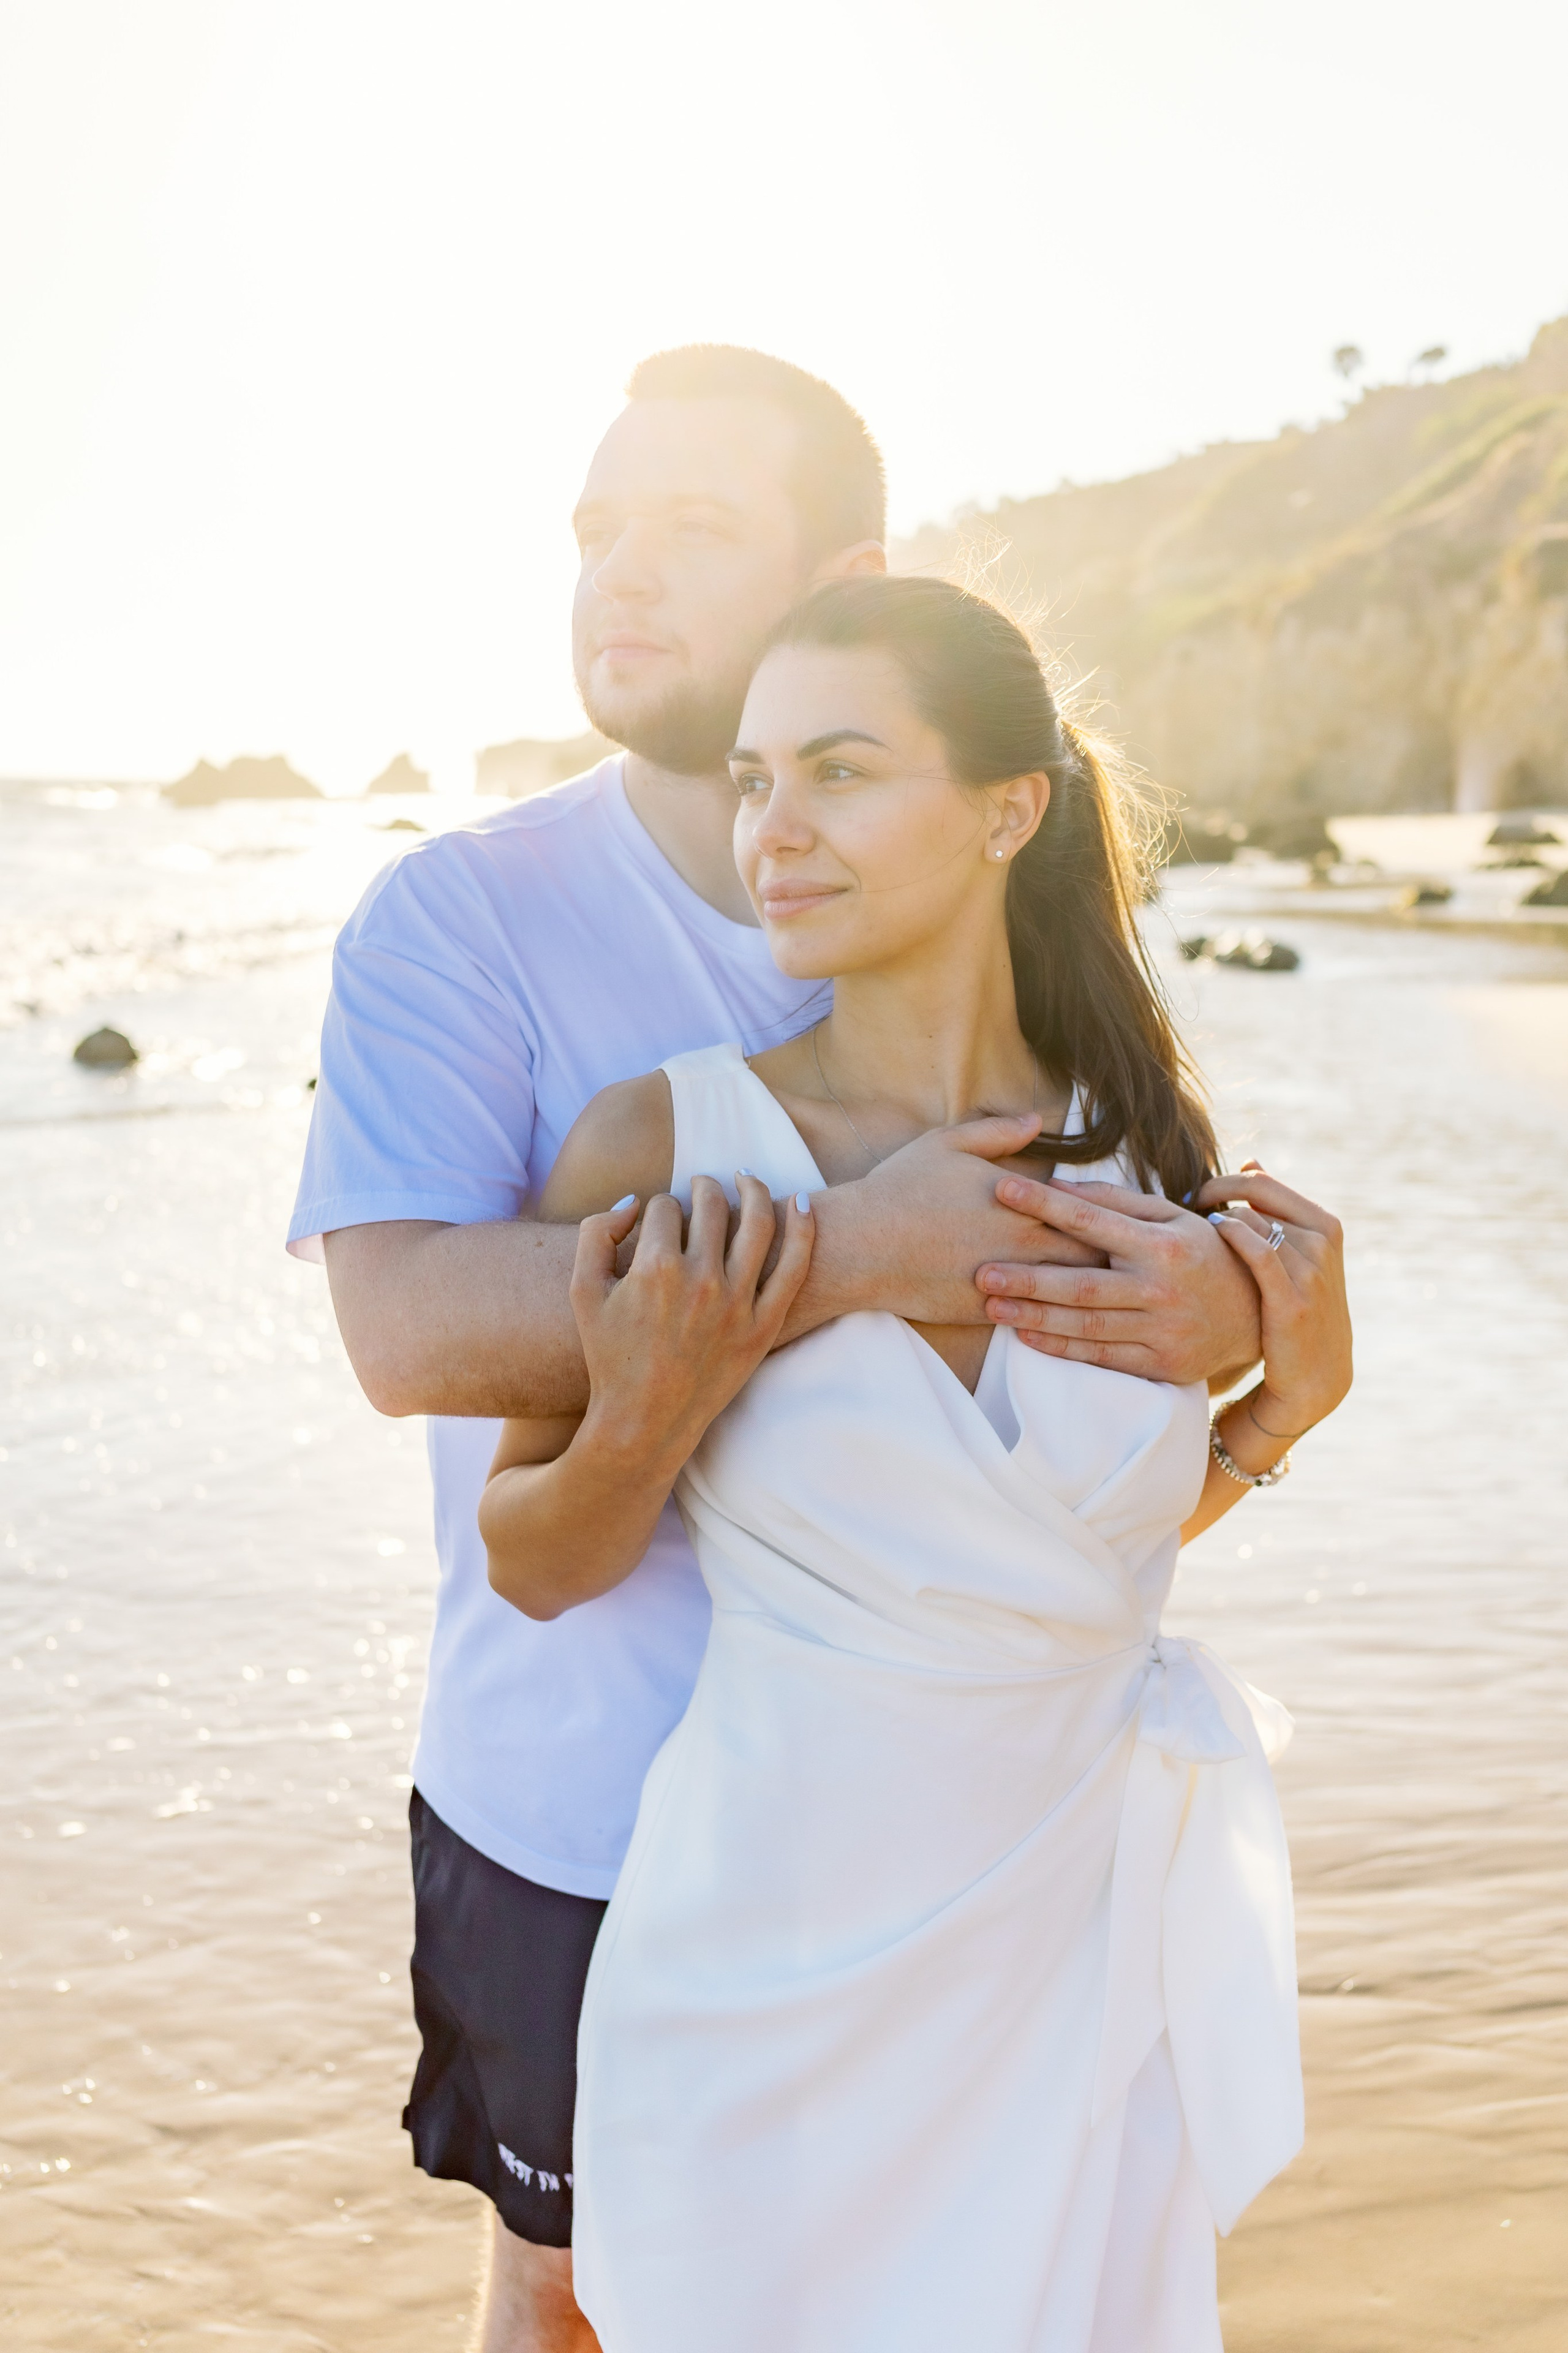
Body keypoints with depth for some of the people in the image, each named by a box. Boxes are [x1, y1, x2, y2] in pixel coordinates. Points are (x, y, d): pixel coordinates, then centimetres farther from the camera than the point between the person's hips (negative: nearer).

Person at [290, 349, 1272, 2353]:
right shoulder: (458, 917, -11)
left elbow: (1260, 1214, 3)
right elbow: (411, 1320, -26)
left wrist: (1231, 1296, -22)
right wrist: (848, 1255, -33)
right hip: (585, 1812, -2)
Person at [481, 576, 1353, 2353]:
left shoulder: (1149, 1153, -4)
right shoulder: (663, 1149, -14)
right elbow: (532, 1571, -5)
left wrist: (1297, 1395, -4)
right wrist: (650, 1420, -23)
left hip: (1077, 1974, 3)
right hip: (776, 1998, -3)